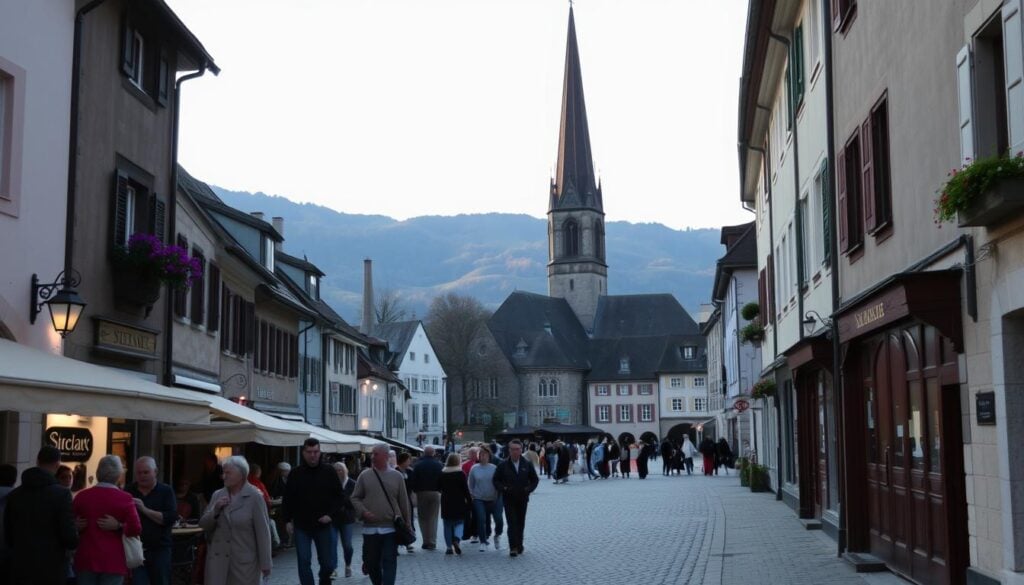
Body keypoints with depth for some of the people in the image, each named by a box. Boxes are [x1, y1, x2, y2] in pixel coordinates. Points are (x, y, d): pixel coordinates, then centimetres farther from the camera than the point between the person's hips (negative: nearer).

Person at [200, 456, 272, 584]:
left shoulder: (255, 497, -8)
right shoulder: (217, 495, 7)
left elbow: (262, 532, -9)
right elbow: (203, 524, 9)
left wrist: (265, 563, -10)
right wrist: (215, 510, -10)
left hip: (245, 561, -4)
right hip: (218, 560, 4)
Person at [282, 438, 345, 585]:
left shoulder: (329, 473, 1)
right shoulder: (296, 474, 1)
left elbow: (338, 496, 3)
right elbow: (288, 500, 5)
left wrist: (332, 515, -9)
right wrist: (287, 520, -2)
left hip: (324, 525, 0)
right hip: (301, 525, 0)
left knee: (329, 563, 6)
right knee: (304, 563, 0)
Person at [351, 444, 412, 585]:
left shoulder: (397, 476, 3)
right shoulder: (364, 476, 3)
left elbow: (403, 502, 7)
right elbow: (355, 498, 6)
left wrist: (407, 523, 8)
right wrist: (363, 512, -12)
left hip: (391, 528, -2)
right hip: (370, 528, 2)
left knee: (389, 563, -6)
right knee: (371, 562, 10)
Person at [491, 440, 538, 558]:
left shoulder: (527, 465, 2)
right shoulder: (503, 465, -3)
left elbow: (535, 479, 10)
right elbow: (496, 480, 3)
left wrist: (529, 489, -6)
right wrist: (503, 488, -14)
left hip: (522, 499, 2)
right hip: (509, 499, -2)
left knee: (521, 523, 10)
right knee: (512, 523, -9)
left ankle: (519, 545, 23)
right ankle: (513, 548, -13)